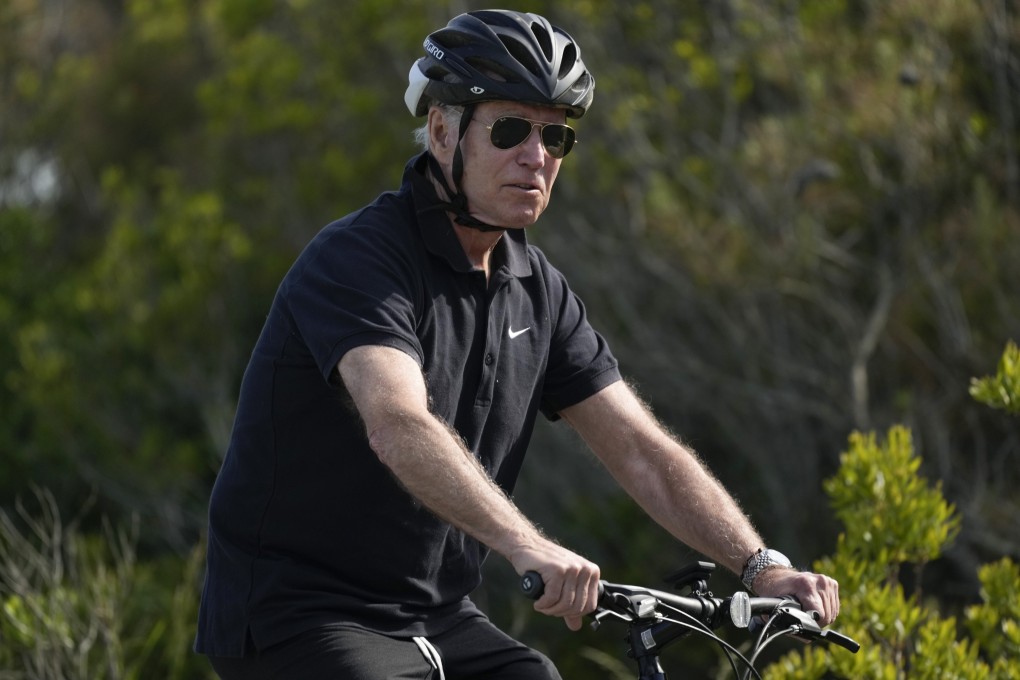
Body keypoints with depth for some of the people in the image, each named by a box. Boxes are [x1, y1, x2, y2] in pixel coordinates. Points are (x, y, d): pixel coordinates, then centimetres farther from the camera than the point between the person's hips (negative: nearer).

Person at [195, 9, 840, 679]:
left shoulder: (538, 291, 7)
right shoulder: (358, 260, -18)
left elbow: (641, 450, 3)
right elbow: (399, 428, -35)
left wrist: (764, 566, -11)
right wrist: (527, 547, -50)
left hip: (435, 620, 8)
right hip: (297, 620, -8)